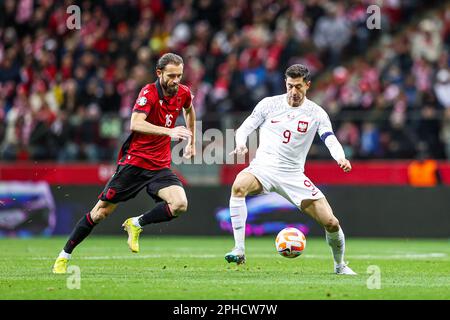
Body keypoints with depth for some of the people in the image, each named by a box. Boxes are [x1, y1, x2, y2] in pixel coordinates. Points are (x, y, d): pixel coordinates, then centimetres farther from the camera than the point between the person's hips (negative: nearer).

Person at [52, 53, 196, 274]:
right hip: (134, 161, -5)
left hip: (160, 165, 5)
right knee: (102, 212, -1)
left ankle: (136, 224, 2)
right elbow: (135, 124, -32)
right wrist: (168, 131, -41)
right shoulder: (149, 93, -16)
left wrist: (191, 141, 30)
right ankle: (64, 256, 13)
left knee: (180, 204, -21)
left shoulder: (183, 93, 2)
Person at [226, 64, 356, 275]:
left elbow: (330, 140, -10)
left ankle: (340, 265, 23)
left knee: (331, 223, -7)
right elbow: (244, 128, 5)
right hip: (264, 168, -1)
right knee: (239, 186, -36)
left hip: (293, 175, 1)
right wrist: (241, 144, -19)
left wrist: (340, 158, -33)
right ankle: (239, 250, -32)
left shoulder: (316, 113, 2)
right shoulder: (269, 104, 2)